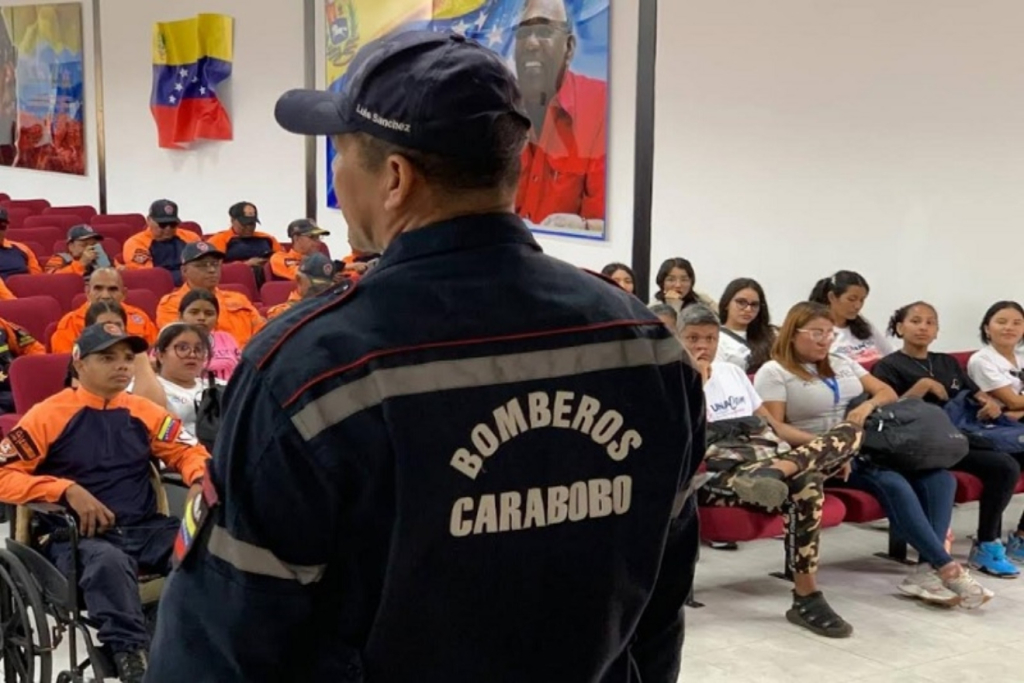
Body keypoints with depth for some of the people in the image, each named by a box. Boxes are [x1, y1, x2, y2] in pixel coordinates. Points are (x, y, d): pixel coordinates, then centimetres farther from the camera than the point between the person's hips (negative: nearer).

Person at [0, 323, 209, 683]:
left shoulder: (143, 412, 14)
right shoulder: (48, 415, 1)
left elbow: (188, 451, 18)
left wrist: (199, 482, -6)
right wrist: (68, 490, -17)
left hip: (145, 529, 4)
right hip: (77, 536, -4)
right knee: (108, 560, -40)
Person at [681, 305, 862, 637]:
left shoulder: (732, 371, 26)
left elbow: (771, 424, 26)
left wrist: (825, 448, 15)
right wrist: (697, 380, -10)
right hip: (723, 474, -7)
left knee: (850, 431, -17)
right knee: (805, 485, -36)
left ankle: (776, 471, -41)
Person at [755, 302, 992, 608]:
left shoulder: (841, 363, 21)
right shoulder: (773, 373, 0)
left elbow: (888, 393, 18)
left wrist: (868, 405, -5)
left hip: (865, 447, 7)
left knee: (940, 477, -17)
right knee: (892, 484, -33)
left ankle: (928, 570, -30)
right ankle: (947, 568, -29)